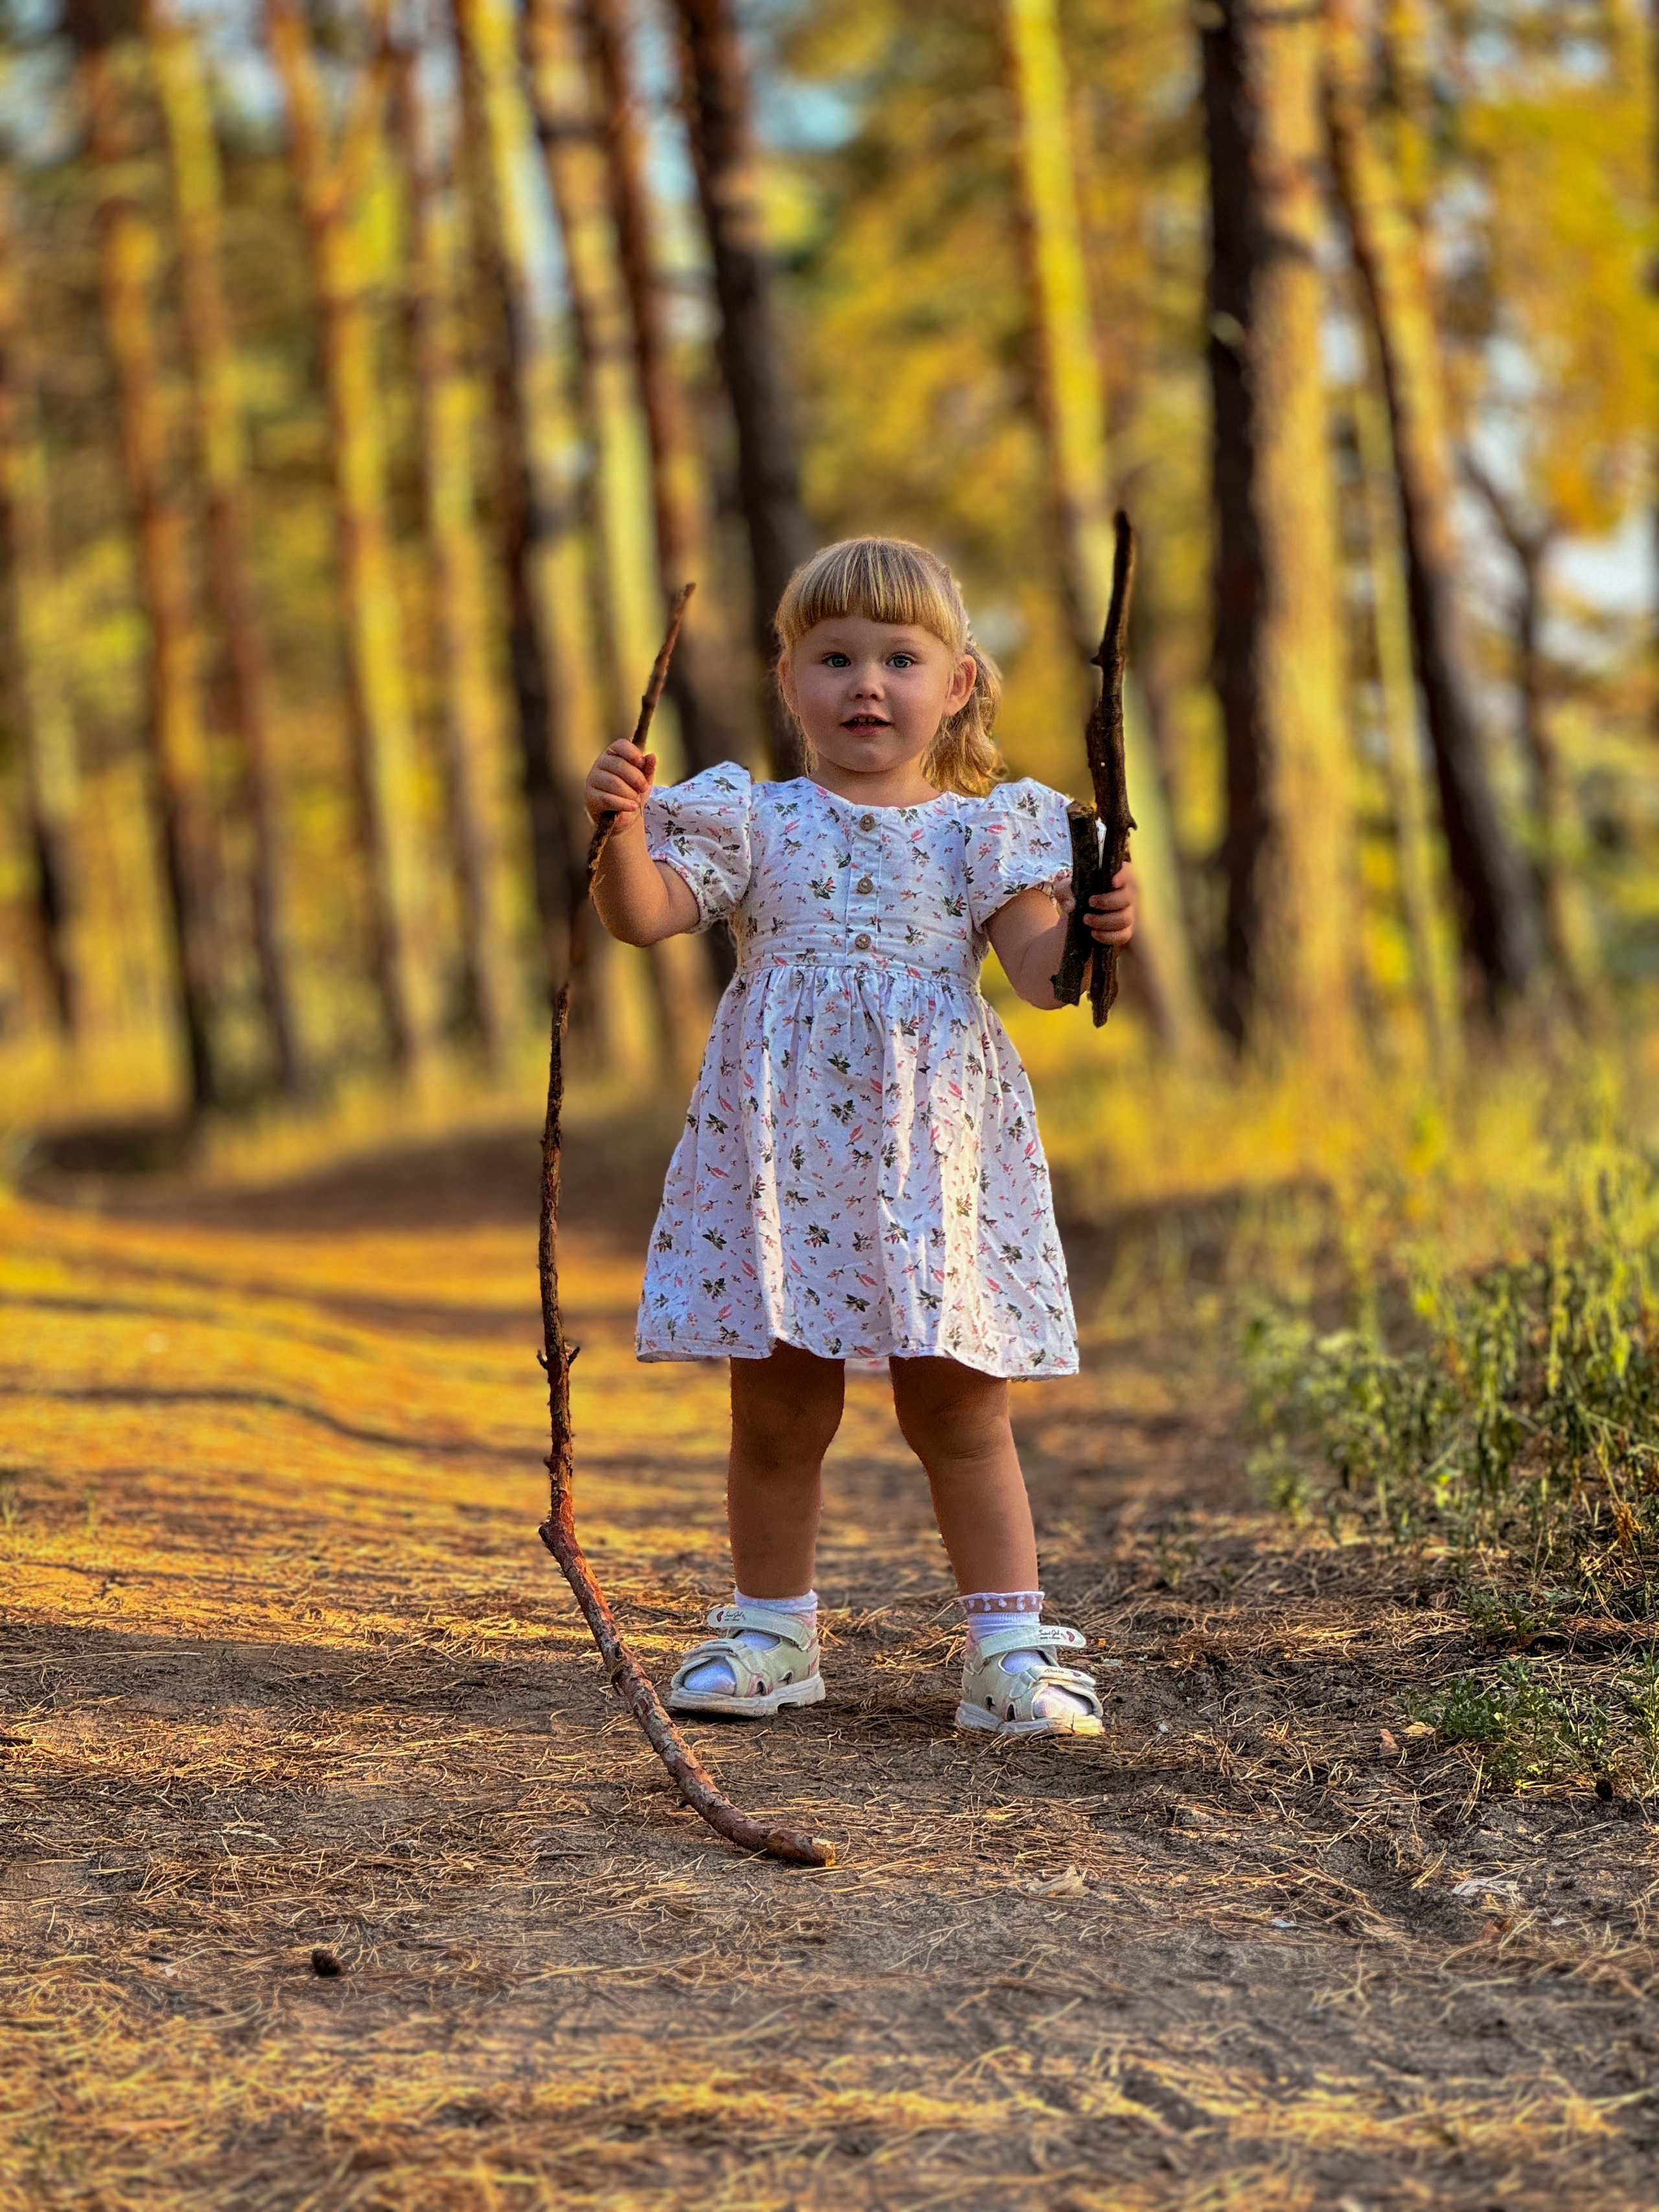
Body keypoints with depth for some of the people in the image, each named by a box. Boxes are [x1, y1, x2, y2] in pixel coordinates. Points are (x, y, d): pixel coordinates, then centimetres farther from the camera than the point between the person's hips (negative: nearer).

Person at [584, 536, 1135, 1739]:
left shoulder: (983, 829, 7)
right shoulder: (753, 820, 7)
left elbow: (1037, 966, -4)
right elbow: (644, 914, -4)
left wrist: (1092, 931, -24)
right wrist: (623, 826, -21)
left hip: (934, 1147, -1)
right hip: (782, 1143, 1)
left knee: (959, 1411, 3)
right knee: (779, 1409, 8)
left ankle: (1010, 1648, 8)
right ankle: (772, 1632, 22)